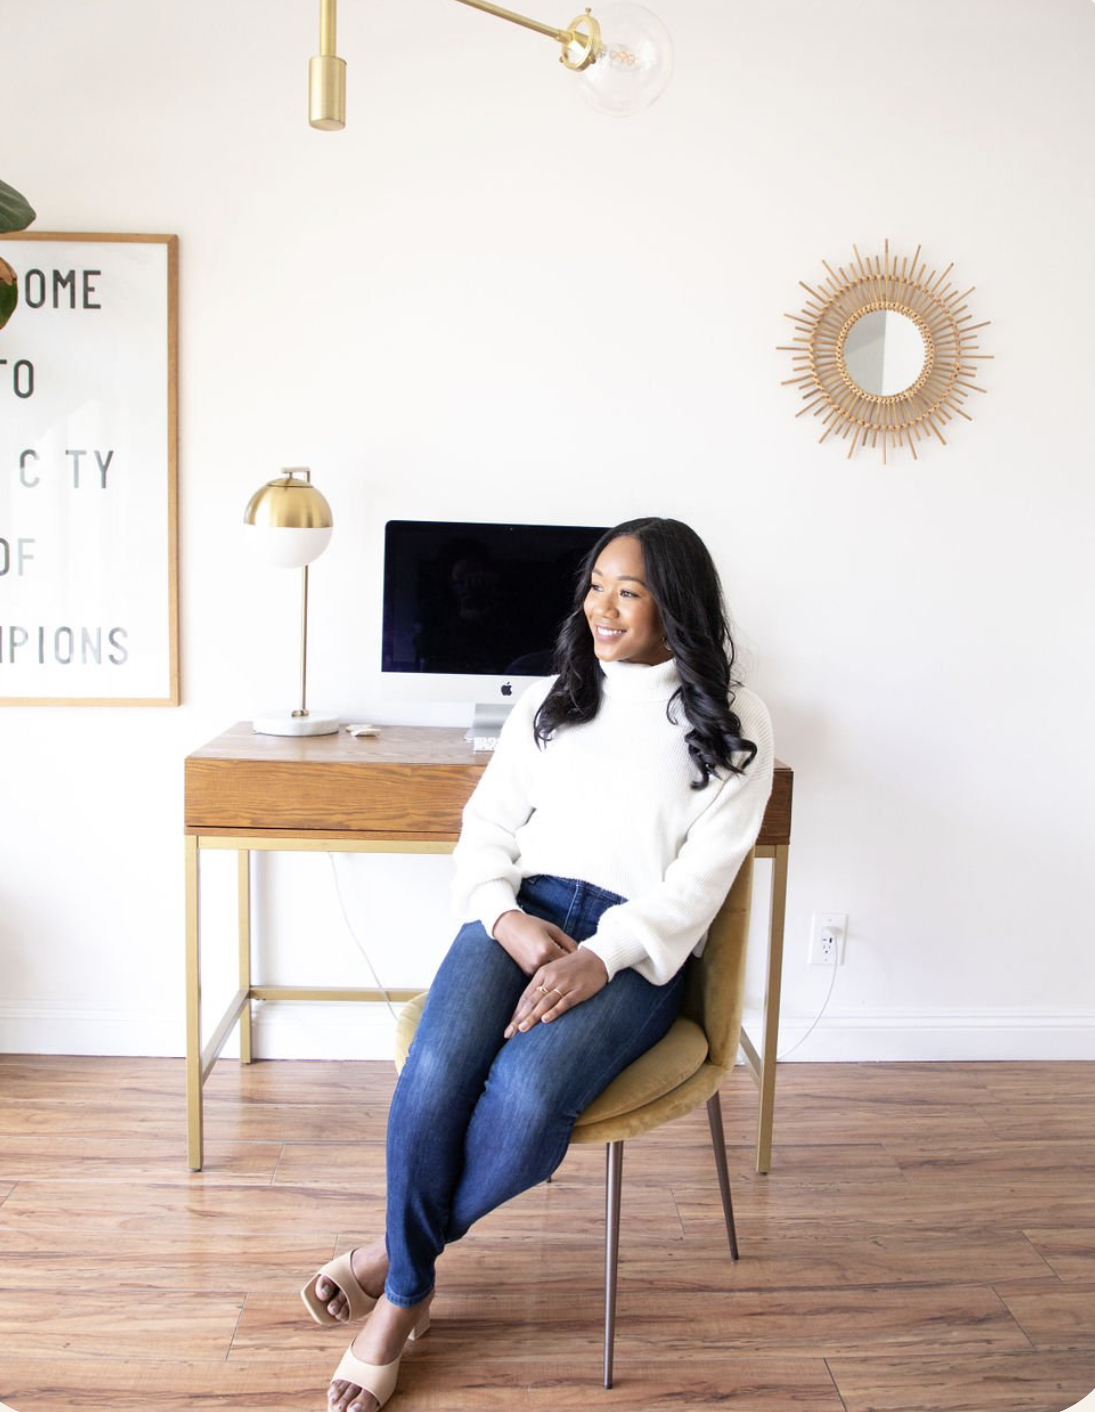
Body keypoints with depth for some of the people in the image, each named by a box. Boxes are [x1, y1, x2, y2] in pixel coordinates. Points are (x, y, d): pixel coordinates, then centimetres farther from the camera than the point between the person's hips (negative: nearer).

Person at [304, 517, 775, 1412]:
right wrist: (508, 918, -8)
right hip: (522, 912, 3)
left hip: (637, 945, -3)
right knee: (435, 1074, -26)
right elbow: (487, 827, 13)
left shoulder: (733, 725, 6)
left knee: (525, 1093, -29)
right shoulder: (551, 699, 18)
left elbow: (702, 874, -4)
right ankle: (407, 1293, -2)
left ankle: (395, 1254, -1)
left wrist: (601, 957, -18)